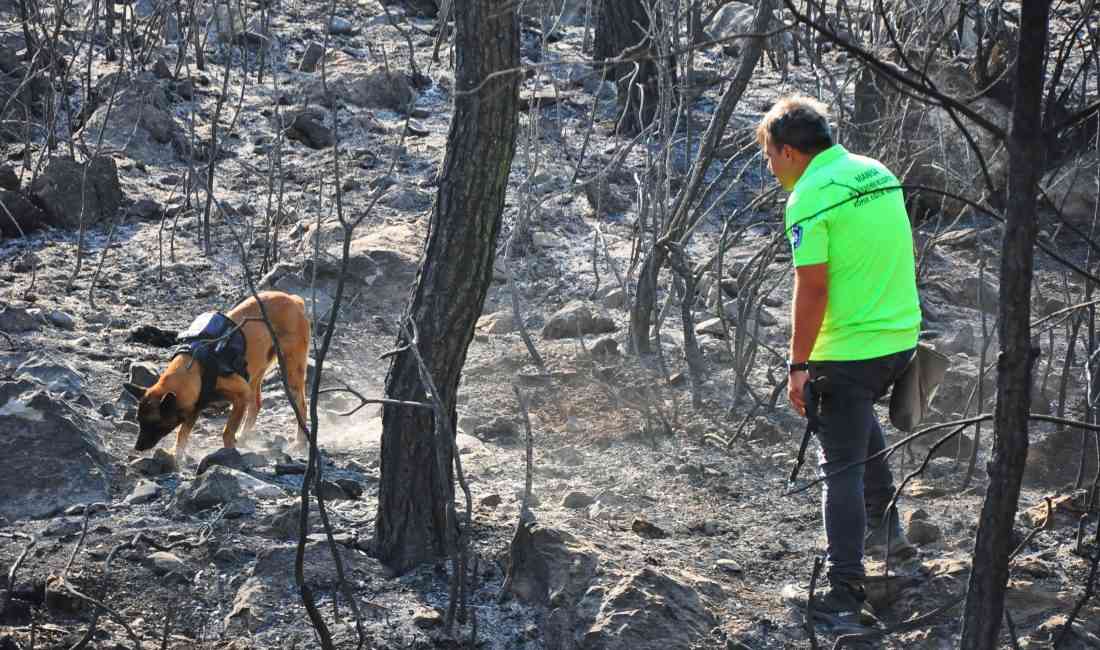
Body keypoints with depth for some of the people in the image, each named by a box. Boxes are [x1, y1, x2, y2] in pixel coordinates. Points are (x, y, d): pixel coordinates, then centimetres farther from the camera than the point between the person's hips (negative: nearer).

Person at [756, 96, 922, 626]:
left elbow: (812, 288, -21)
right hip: (902, 338, 8)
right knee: (860, 416, 33)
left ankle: (844, 593, -1)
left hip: (849, 352, -8)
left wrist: (798, 365, -15)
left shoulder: (809, 198, -17)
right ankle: (884, 527, 38)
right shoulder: (879, 174, 7)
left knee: (842, 468, -1)